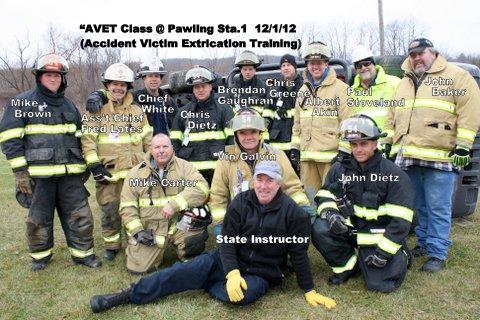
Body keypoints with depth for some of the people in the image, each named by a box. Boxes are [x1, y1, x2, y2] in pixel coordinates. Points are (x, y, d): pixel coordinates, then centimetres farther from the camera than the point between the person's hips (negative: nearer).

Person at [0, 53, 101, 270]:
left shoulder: (69, 105, 16)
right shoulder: (22, 102, 1)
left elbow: (80, 137, 22)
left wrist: (84, 165, 18)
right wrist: (20, 171, -11)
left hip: (70, 173, 4)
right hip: (38, 173, -3)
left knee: (80, 214, 4)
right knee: (39, 218, 9)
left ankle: (82, 252, 19)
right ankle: (40, 255, 28)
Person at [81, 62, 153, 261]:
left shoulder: (137, 111, 12)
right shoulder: (97, 110, 0)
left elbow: (147, 139, 15)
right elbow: (88, 138, -5)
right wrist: (94, 165, -12)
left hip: (135, 171, 3)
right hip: (108, 172, -3)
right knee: (110, 211, 4)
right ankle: (111, 245, 22)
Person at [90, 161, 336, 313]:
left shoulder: (292, 213, -12)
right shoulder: (241, 202, -5)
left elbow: (299, 253, -5)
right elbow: (228, 239, -9)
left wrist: (309, 291, -3)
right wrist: (232, 272, -24)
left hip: (261, 274, -2)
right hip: (230, 262, 2)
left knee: (246, 293, -35)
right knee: (188, 269, -20)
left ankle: (209, 286, -6)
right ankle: (128, 296, -14)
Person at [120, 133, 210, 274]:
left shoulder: (184, 166, 0)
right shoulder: (136, 173, 5)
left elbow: (201, 187, -16)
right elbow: (127, 206, 4)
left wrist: (175, 204, -25)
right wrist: (137, 230, -8)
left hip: (179, 224, -1)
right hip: (149, 227, 1)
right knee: (137, 266, -10)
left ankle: (190, 261, 1)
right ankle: (158, 250, 25)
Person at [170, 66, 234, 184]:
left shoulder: (223, 109, 5)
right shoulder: (183, 112, 13)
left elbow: (232, 138, 1)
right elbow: (175, 141, 14)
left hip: (217, 169, -2)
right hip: (190, 169, 3)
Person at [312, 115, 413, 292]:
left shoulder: (394, 175, -11)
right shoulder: (340, 169, -1)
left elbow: (401, 219, -13)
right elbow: (324, 196, 2)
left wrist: (383, 252, -16)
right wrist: (329, 212, -23)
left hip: (379, 237, -2)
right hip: (349, 229, 3)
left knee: (381, 284, -13)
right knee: (320, 229, -25)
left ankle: (400, 257, 21)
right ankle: (346, 264, 1)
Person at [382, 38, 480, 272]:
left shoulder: (456, 77, 1)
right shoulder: (404, 84, 20)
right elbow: (392, 116, 23)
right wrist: (387, 143, 18)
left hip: (440, 156, -6)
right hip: (406, 157, 6)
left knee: (438, 209, -1)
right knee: (418, 206, 15)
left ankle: (437, 254, 9)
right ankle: (424, 243, 29)